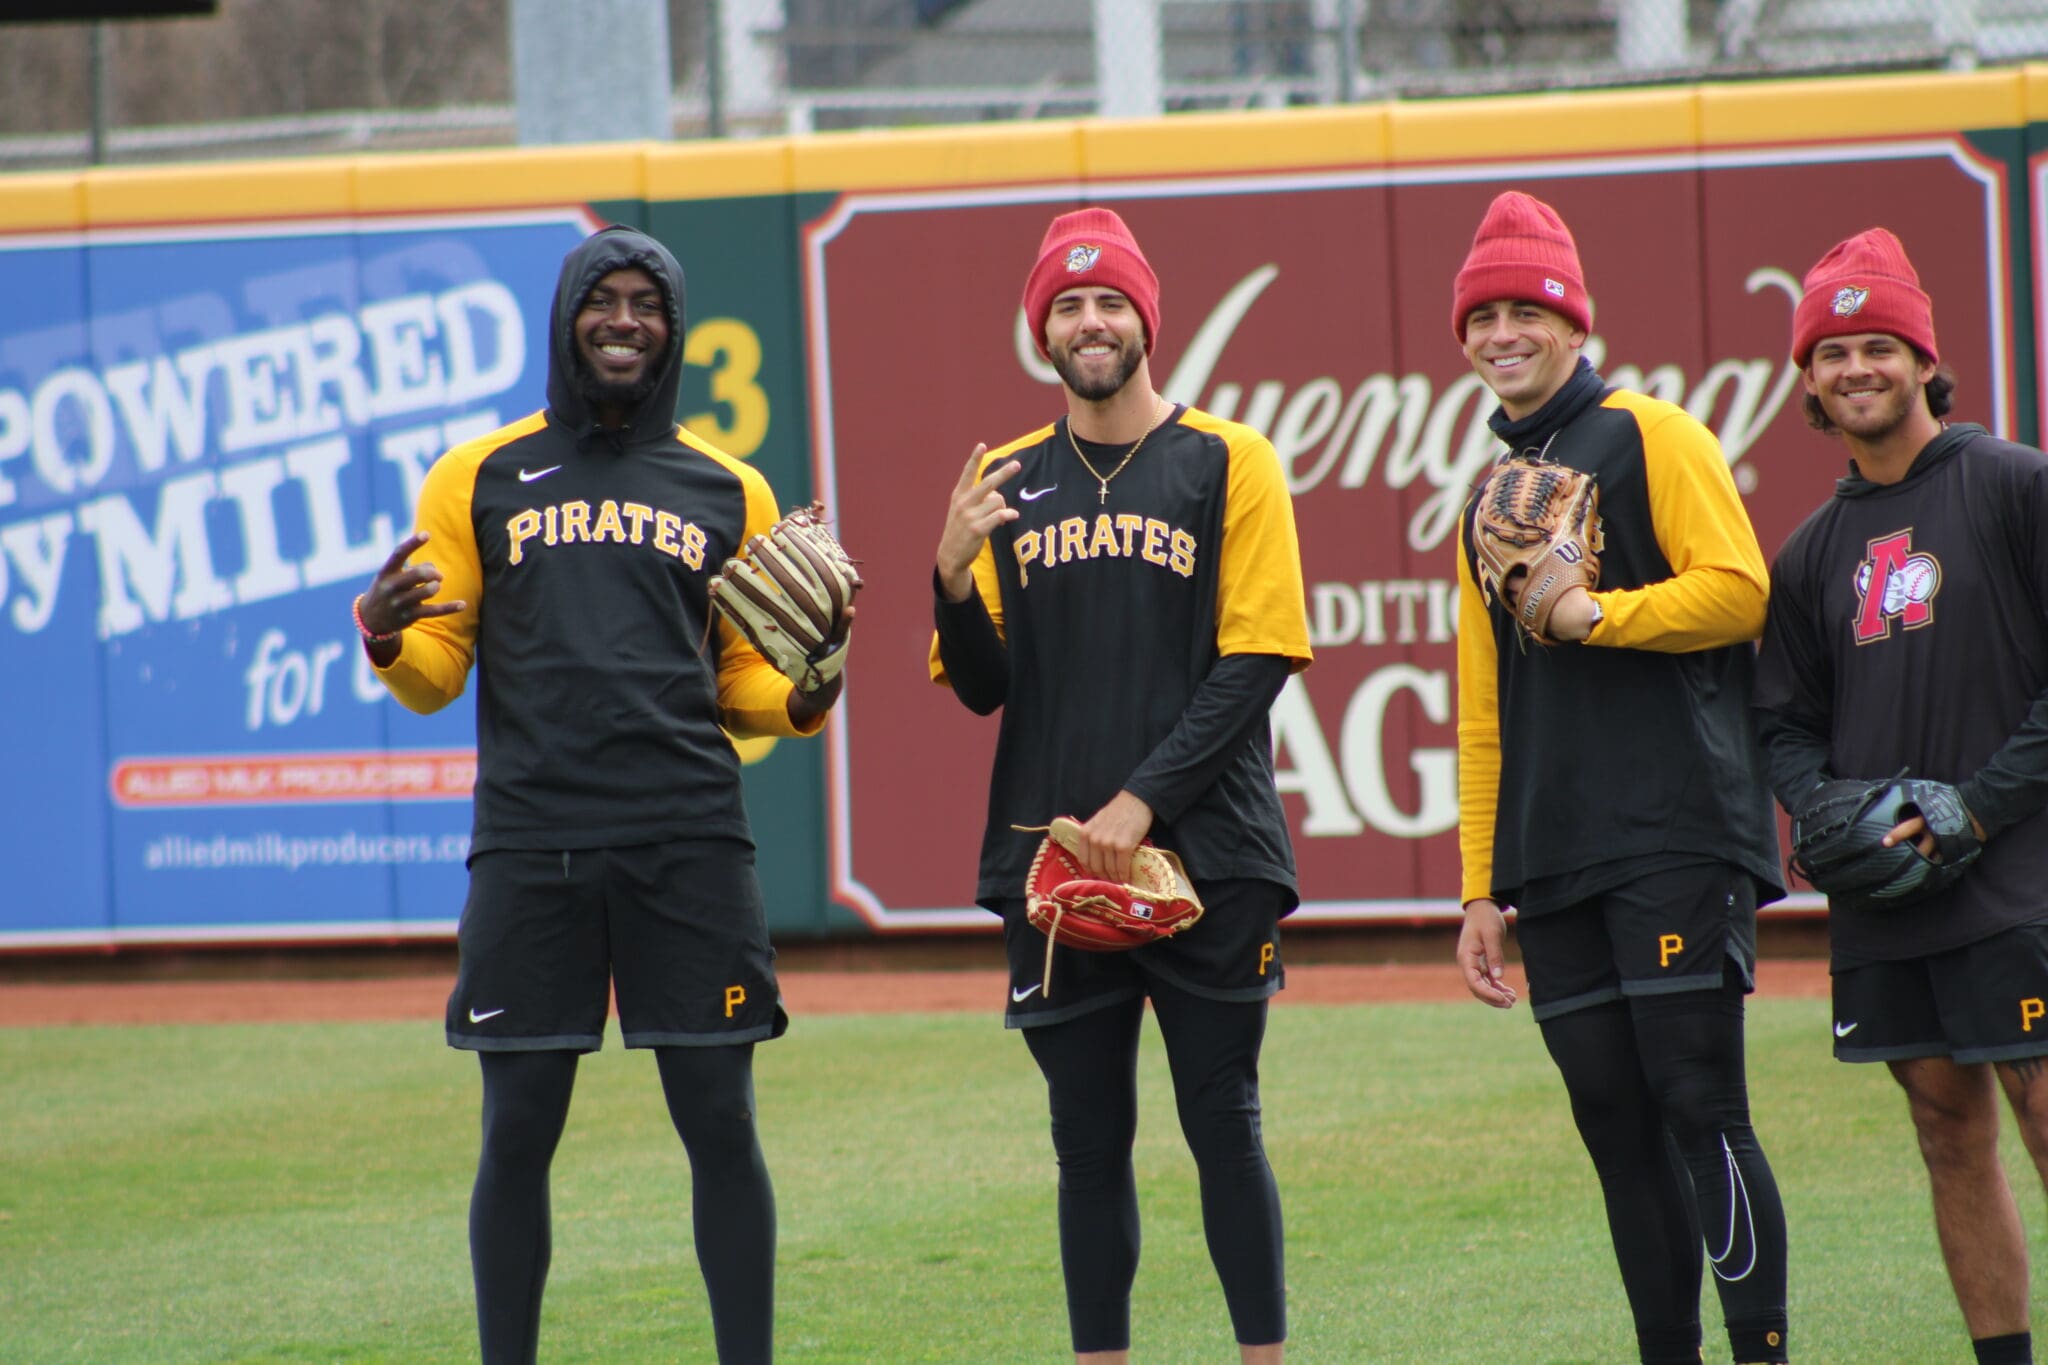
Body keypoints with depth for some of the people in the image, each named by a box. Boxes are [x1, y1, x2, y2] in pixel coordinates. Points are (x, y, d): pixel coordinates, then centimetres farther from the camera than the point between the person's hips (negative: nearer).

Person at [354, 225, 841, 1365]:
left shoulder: (729, 492, 14)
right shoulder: (479, 480, 11)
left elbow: (747, 685, 15)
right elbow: (435, 675, 9)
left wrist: (806, 699, -6)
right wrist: (383, 636, -12)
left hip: (690, 840, 1)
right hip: (530, 842, -1)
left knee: (721, 1121, -1)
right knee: (517, 1131, 0)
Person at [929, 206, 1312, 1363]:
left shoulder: (1229, 464, 2)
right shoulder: (1005, 481, 12)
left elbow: (1255, 661, -5)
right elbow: (980, 688, 10)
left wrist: (1143, 801, -13)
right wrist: (954, 574, -10)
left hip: (1207, 861, -3)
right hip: (1053, 865, 3)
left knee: (1225, 1126, -1)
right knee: (1089, 1140, 4)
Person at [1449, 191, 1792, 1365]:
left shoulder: (1653, 439, 2)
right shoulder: (1490, 500, 22)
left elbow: (1737, 590, -9)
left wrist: (1595, 614, -18)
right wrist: (1483, 887, 17)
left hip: (1677, 842, -7)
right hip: (1553, 870, 7)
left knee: (1699, 1109, -11)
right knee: (1616, 1126, 4)